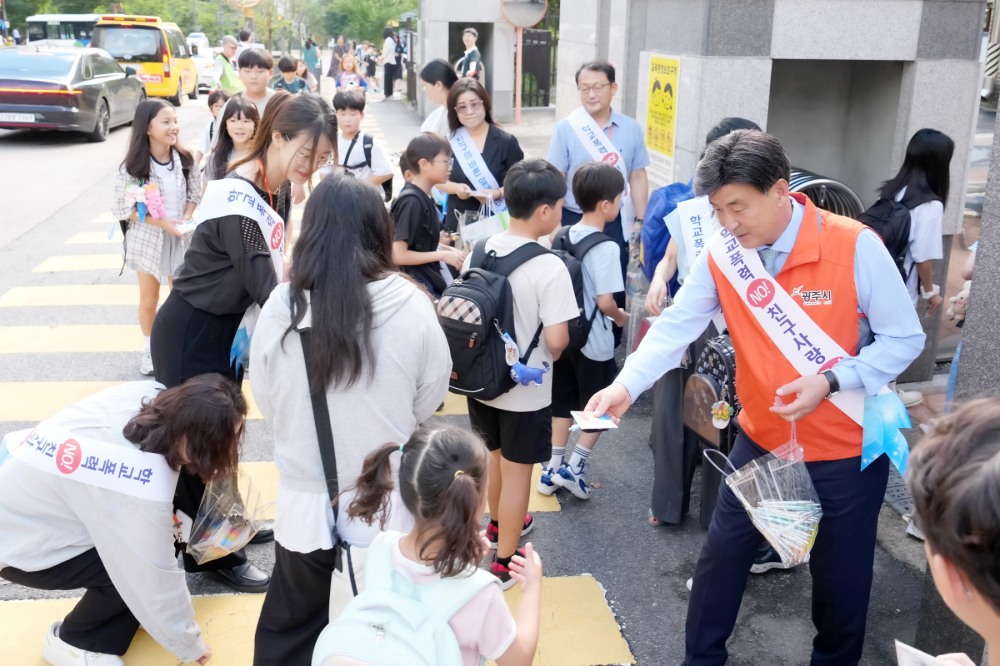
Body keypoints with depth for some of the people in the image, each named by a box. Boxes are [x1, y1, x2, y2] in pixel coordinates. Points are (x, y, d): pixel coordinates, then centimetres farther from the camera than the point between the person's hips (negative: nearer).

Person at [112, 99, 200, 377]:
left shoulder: (183, 160, -6)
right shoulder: (133, 166, -17)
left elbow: (194, 194, 3)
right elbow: (123, 209, -14)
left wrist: (185, 219, -16)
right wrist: (162, 223, -22)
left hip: (180, 239, 3)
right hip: (148, 239, -3)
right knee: (149, 300, 11)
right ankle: (148, 348, 31)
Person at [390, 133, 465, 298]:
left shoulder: (424, 197, 8)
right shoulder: (411, 201, -19)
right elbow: (398, 255, -22)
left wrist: (446, 249, 5)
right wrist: (442, 255, -18)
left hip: (430, 283, 9)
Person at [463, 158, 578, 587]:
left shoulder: (478, 253, -5)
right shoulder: (549, 267, -23)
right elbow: (556, 339, -23)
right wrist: (550, 356, -2)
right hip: (526, 389, -6)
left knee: (494, 455, 27)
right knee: (516, 470, 9)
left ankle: (498, 523, 50)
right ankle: (504, 562, 21)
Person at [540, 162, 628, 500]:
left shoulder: (564, 237, 2)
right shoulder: (606, 247, -20)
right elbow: (604, 301, -23)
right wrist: (622, 317, -4)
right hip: (594, 342, -7)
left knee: (564, 403, 17)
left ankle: (552, 468, 22)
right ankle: (572, 469, 9)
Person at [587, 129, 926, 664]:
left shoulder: (854, 246, -20)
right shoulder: (721, 253, -9)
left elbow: (904, 338, -14)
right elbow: (677, 326, -14)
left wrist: (830, 381, -27)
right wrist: (627, 384, -29)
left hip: (848, 447, -3)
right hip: (761, 439, 4)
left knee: (839, 575, 14)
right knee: (721, 555, 14)